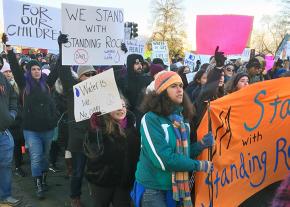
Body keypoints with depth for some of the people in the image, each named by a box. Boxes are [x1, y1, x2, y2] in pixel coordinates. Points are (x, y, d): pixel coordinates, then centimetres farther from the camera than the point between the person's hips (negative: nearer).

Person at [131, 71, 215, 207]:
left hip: (177, 188, 6)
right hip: (152, 189, -6)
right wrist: (199, 165, -15)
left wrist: (201, 145, -8)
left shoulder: (182, 117, 5)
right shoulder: (151, 119, -17)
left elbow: (184, 152, 10)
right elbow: (163, 159, -23)